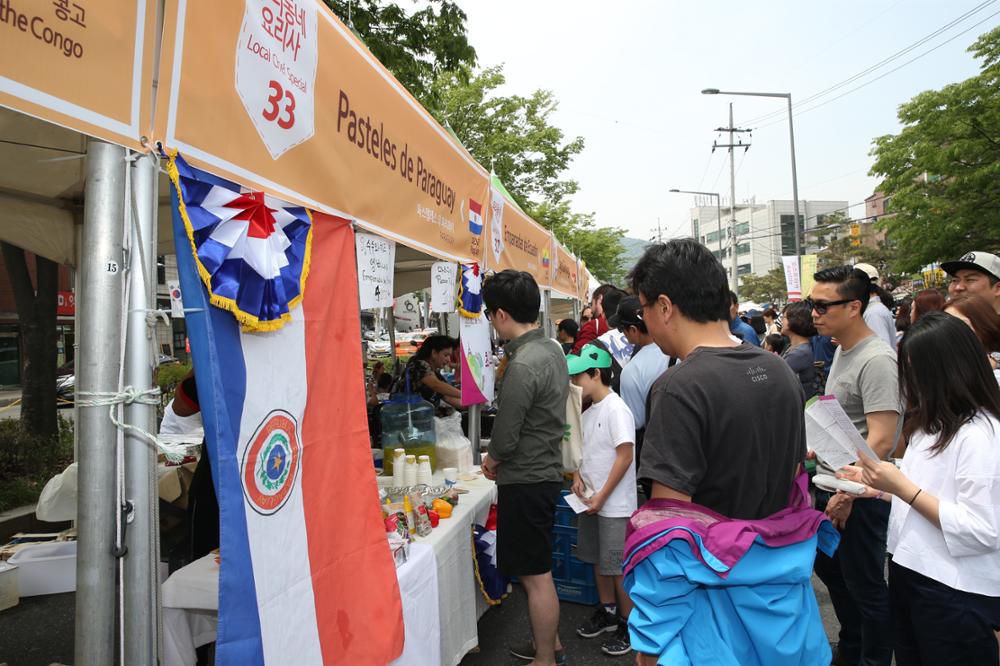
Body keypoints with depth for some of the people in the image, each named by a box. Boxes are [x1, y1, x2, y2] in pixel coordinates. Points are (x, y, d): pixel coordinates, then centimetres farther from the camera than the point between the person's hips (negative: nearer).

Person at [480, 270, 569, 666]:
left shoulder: (523, 365, -24)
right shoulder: (551, 350, 6)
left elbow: (504, 439, -20)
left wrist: (491, 460, -1)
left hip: (525, 482, -10)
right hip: (547, 471, 10)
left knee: (535, 575, 5)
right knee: (538, 570, 23)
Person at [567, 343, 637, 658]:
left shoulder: (616, 409, -18)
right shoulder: (589, 412, 7)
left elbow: (625, 456, -21)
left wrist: (602, 497, -18)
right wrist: (577, 476, -1)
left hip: (614, 505, -8)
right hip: (591, 501, 8)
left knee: (618, 567, 3)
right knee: (599, 561, 20)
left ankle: (628, 625, 20)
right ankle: (606, 611, 38)